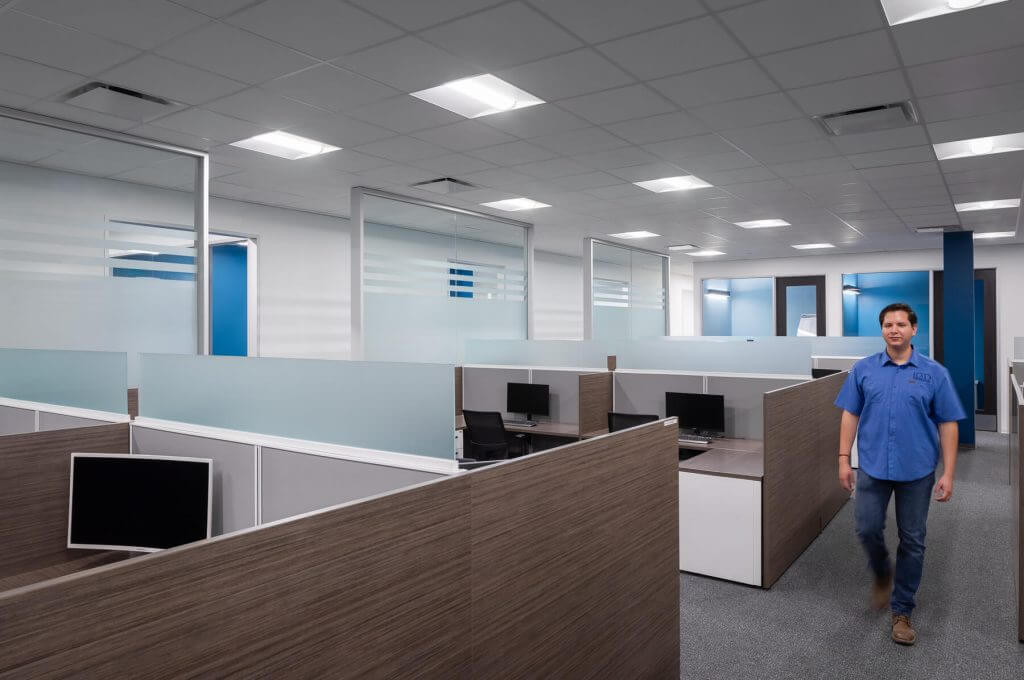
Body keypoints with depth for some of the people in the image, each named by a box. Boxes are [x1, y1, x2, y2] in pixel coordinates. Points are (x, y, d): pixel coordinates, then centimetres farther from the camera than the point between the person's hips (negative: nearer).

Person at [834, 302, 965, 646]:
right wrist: (844, 459, -2)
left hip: (917, 471, -1)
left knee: (912, 542, 7)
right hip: (873, 467, 1)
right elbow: (850, 415, 3)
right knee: (867, 530, 2)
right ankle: (882, 574, 34)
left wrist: (948, 473, -7)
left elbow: (948, 424, -2)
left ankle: (902, 610, 22)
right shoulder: (863, 369, 1)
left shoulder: (934, 373, -3)